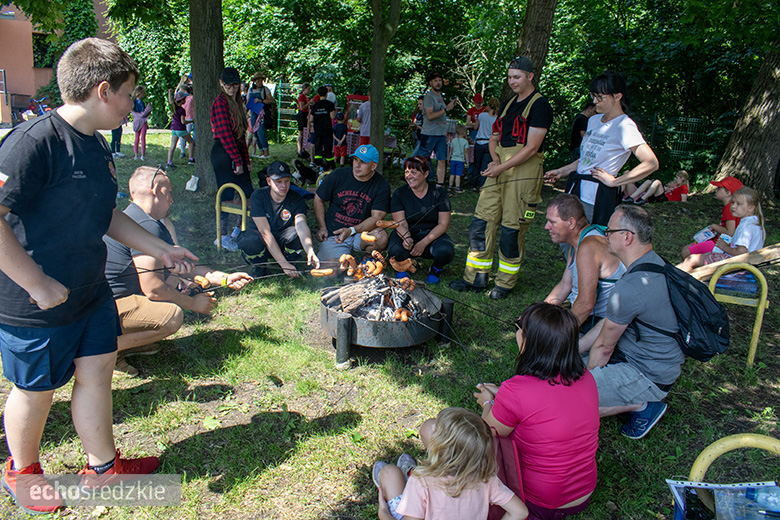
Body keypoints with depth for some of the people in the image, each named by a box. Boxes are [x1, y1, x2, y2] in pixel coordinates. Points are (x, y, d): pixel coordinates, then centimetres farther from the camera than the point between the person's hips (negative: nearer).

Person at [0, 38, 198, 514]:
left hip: (91, 292, 8)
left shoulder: (97, 145, 6)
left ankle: (104, 465, 38)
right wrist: (39, 285, -25)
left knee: (97, 371, 16)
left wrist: (161, 250, 15)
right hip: (38, 307, -8)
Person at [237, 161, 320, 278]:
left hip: (281, 238, 2)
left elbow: (301, 224, -30)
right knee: (249, 241, -37)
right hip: (260, 238, -1)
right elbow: (265, 232, -26)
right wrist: (283, 263, -35)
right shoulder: (258, 196, -18)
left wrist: (310, 250, -52)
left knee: (298, 234, -31)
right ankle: (260, 268, -3)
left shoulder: (296, 199, -11)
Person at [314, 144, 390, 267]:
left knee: (381, 237, -33)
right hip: (333, 234, 0)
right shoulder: (337, 175, -3)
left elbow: (377, 217, -13)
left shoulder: (382, 185, -7)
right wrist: (322, 227, 0)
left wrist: (351, 231, -27)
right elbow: (318, 200, 10)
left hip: (361, 233, 0)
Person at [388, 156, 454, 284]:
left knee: (445, 251, -34)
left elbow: (444, 224, -10)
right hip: (407, 235, 0)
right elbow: (401, 223, -11)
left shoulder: (439, 192, -6)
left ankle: (436, 269, 5)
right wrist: (407, 238, -35)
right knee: (395, 251, -34)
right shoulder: (399, 193, -4)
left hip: (432, 235, 0)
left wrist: (424, 243, -23)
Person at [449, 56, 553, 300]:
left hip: (524, 173, -7)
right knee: (480, 223, 4)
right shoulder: (509, 103, 17)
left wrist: (502, 167, -16)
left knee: (511, 231, -2)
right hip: (499, 172, 8)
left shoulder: (539, 105, -7)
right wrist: (495, 159, 1)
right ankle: (476, 278, 15)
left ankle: (505, 283, 13)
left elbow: (532, 147, -15)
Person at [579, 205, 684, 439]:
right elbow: (608, 323, 8)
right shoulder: (654, 263, 2)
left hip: (647, 376, -10)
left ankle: (642, 405, -4)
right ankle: (638, 397, 12)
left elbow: (603, 347, -17)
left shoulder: (630, 287, -31)